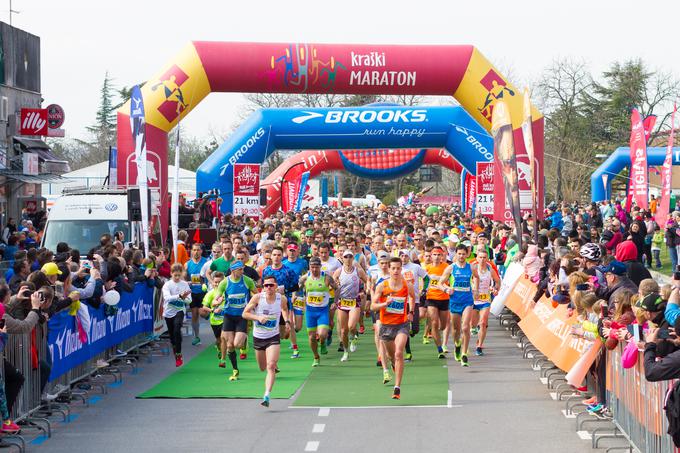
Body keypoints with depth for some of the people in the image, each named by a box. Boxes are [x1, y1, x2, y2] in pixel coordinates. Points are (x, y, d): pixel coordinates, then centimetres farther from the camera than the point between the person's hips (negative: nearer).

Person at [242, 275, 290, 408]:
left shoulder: (282, 299, -7)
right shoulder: (257, 297, -14)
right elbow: (245, 313, -9)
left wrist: (287, 321, 1)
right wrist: (258, 317, -26)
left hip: (273, 337, -1)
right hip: (258, 337, 1)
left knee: (271, 366, -19)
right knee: (263, 368, 18)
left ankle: (267, 396, -22)